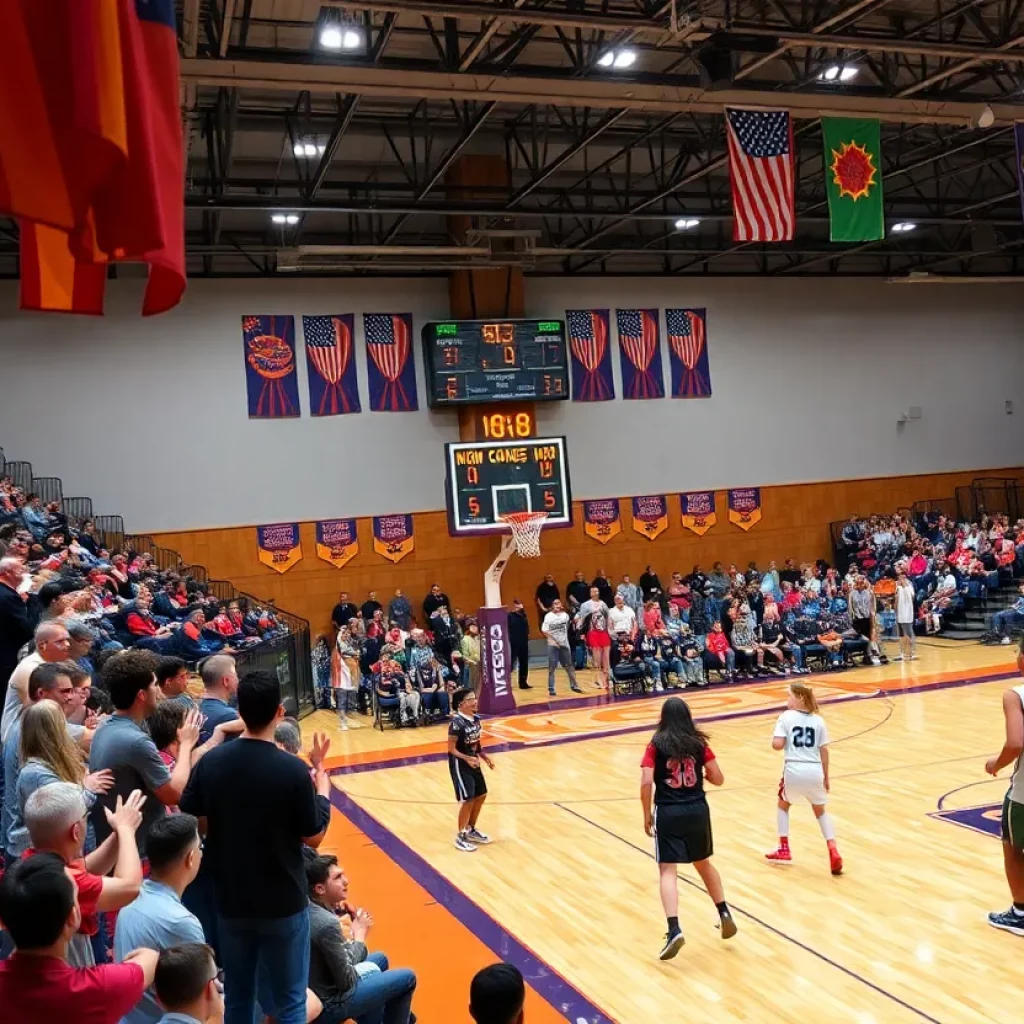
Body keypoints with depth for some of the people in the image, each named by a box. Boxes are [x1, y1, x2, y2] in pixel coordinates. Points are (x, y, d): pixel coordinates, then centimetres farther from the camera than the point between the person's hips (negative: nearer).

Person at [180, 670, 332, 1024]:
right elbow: (313, 836, -9)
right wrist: (322, 784, 3)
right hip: (283, 903, -4)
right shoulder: (292, 769, -20)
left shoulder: (211, 762, -9)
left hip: (230, 901, 4)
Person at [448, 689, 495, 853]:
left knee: (481, 795, 16)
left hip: (473, 763, 9)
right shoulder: (457, 722, -23)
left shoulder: (476, 719, 1)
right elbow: (451, 749, -21)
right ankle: (461, 837, 8)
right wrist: (466, 758, -32)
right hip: (460, 765, -9)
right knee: (467, 799, -7)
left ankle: (471, 830, 33)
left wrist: (484, 757, 7)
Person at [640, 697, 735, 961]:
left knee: (667, 871, -2)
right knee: (704, 864, 25)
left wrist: (647, 815, -1)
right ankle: (724, 914, 29)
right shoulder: (699, 743, 2)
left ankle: (674, 930, -16)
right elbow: (718, 779, 4)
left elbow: (646, 783, -13)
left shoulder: (656, 745, -5)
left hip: (668, 812, -3)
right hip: (697, 810, 3)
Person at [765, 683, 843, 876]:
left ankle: (784, 850, 24)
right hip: (815, 772, 3)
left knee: (783, 805, 26)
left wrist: (780, 739, 13)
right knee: (821, 811, 24)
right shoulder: (818, 720, 9)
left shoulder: (786, 717, -1)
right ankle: (833, 851, 5)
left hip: (794, 771, -3)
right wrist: (826, 777, 16)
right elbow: (824, 750, 7)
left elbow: (777, 745, -10)